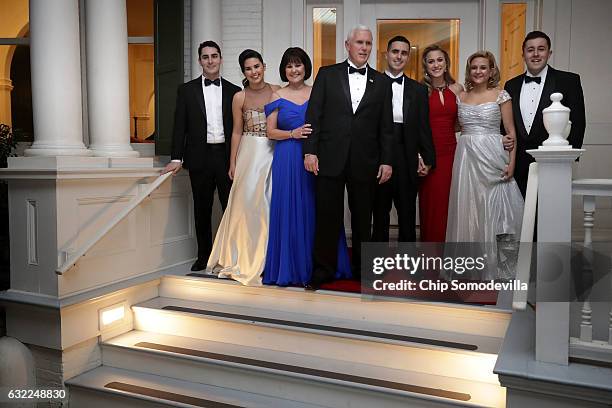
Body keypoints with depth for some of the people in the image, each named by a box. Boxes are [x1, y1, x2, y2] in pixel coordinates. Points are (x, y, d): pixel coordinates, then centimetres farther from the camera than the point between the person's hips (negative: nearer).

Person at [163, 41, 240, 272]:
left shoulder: (234, 91, 9)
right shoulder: (187, 90, 8)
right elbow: (180, 126, 4)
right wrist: (176, 158, -4)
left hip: (227, 157, 0)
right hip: (200, 157, 0)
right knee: (202, 210, 8)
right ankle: (204, 257, 19)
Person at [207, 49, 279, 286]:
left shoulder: (277, 92, 0)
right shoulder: (239, 98, 0)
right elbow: (237, 132, 5)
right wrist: (232, 163, 4)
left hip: (274, 153, 0)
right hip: (250, 154, 0)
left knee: (271, 202, 2)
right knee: (247, 202, 1)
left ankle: (267, 258, 17)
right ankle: (246, 259, 17)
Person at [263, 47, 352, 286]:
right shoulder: (277, 97, 7)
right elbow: (271, 132, 4)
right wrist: (293, 134, -11)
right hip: (286, 160, -1)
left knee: (313, 211, 3)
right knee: (288, 211, 0)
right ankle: (289, 267, 11)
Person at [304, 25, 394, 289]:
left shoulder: (382, 82, 10)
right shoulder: (327, 75, 6)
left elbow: (386, 126, 7)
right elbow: (314, 116, 1)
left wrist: (386, 161, 1)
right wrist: (310, 151, -6)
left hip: (365, 163, 2)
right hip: (330, 159, -1)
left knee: (362, 218, 10)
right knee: (327, 216, 3)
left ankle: (361, 269, 25)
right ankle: (323, 269, 15)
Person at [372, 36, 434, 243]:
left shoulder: (418, 90, 9)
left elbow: (424, 127, 7)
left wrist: (427, 159, 1)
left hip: (407, 162, 2)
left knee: (408, 217, 9)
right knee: (379, 216, 10)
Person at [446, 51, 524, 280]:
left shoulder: (501, 95, 2)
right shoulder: (461, 97, 11)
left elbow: (510, 131, -1)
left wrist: (511, 162, -9)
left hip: (492, 157, -3)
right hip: (466, 157, 3)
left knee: (492, 208, -1)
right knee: (467, 209, 5)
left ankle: (494, 266, 12)